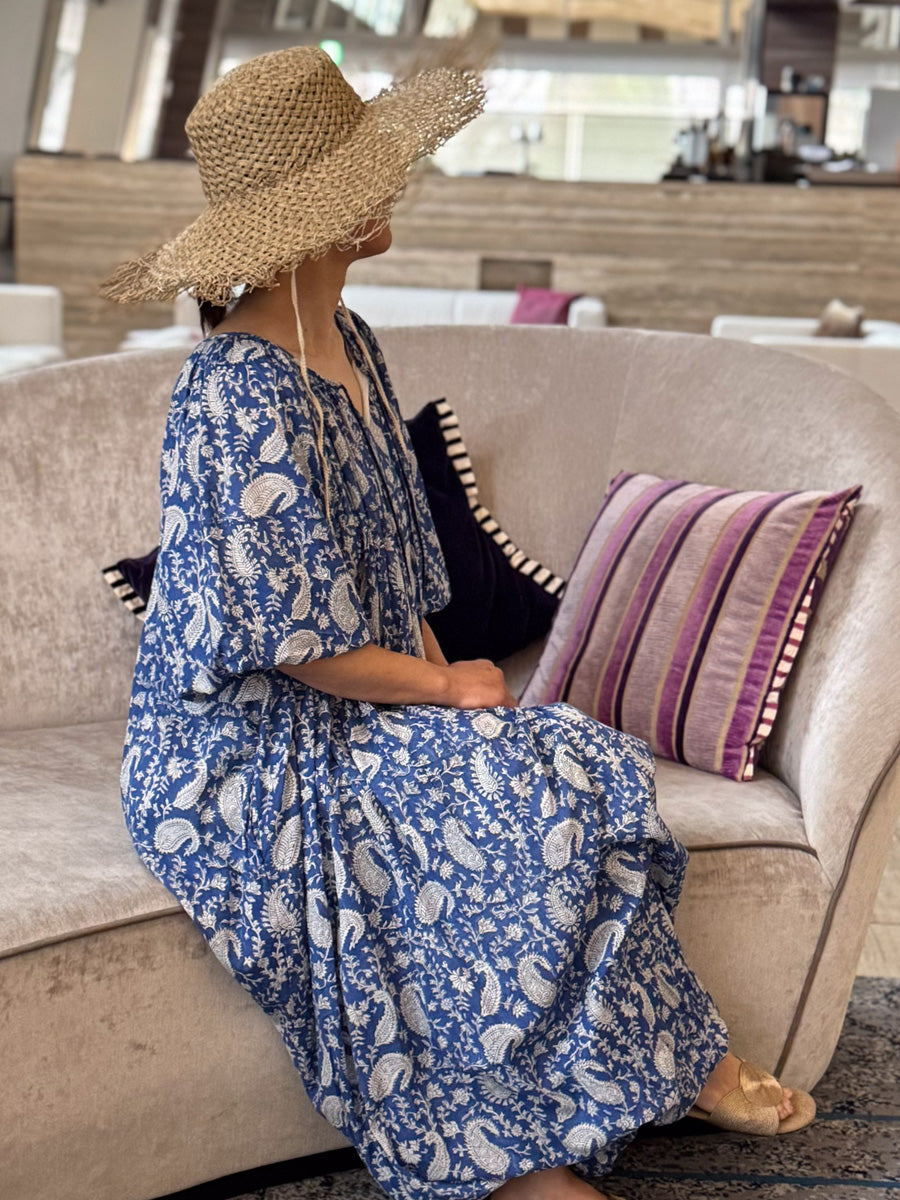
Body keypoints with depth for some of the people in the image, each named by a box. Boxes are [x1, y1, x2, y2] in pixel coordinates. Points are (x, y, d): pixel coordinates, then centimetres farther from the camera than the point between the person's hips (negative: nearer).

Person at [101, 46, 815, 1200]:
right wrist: (449, 689, -9)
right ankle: (675, 1062, 0)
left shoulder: (348, 346, 8)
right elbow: (301, 642, -22)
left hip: (353, 710, 8)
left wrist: (439, 675, -1)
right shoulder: (243, 394, -22)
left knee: (587, 768, -12)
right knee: (537, 789, -21)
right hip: (247, 754, -8)